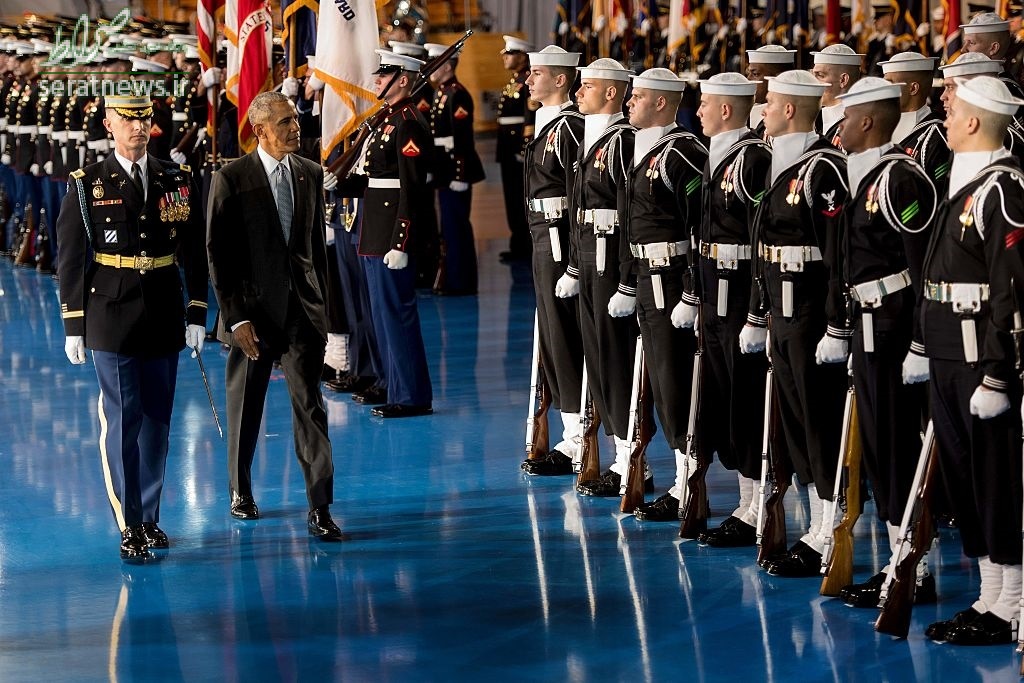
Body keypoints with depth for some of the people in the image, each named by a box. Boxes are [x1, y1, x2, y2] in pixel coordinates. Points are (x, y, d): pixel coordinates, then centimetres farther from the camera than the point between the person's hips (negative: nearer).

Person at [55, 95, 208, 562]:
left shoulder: (178, 182, 7)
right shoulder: (86, 186, -2)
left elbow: (194, 253, 10)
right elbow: (70, 260, -1)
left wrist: (196, 314, 5)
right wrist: (74, 326, -4)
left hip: (164, 320, 3)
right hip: (111, 319, -3)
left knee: (157, 420, 9)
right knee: (122, 420, -5)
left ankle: (149, 517, 20)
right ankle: (129, 528, -2)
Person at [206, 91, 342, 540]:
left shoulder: (311, 174, 5)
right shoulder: (231, 179, -7)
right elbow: (218, 254, -7)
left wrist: (322, 302, 10)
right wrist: (235, 317, -12)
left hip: (303, 308, 2)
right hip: (253, 309, -2)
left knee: (310, 404, -5)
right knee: (245, 406, 13)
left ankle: (320, 508, -6)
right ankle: (241, 491, 32)